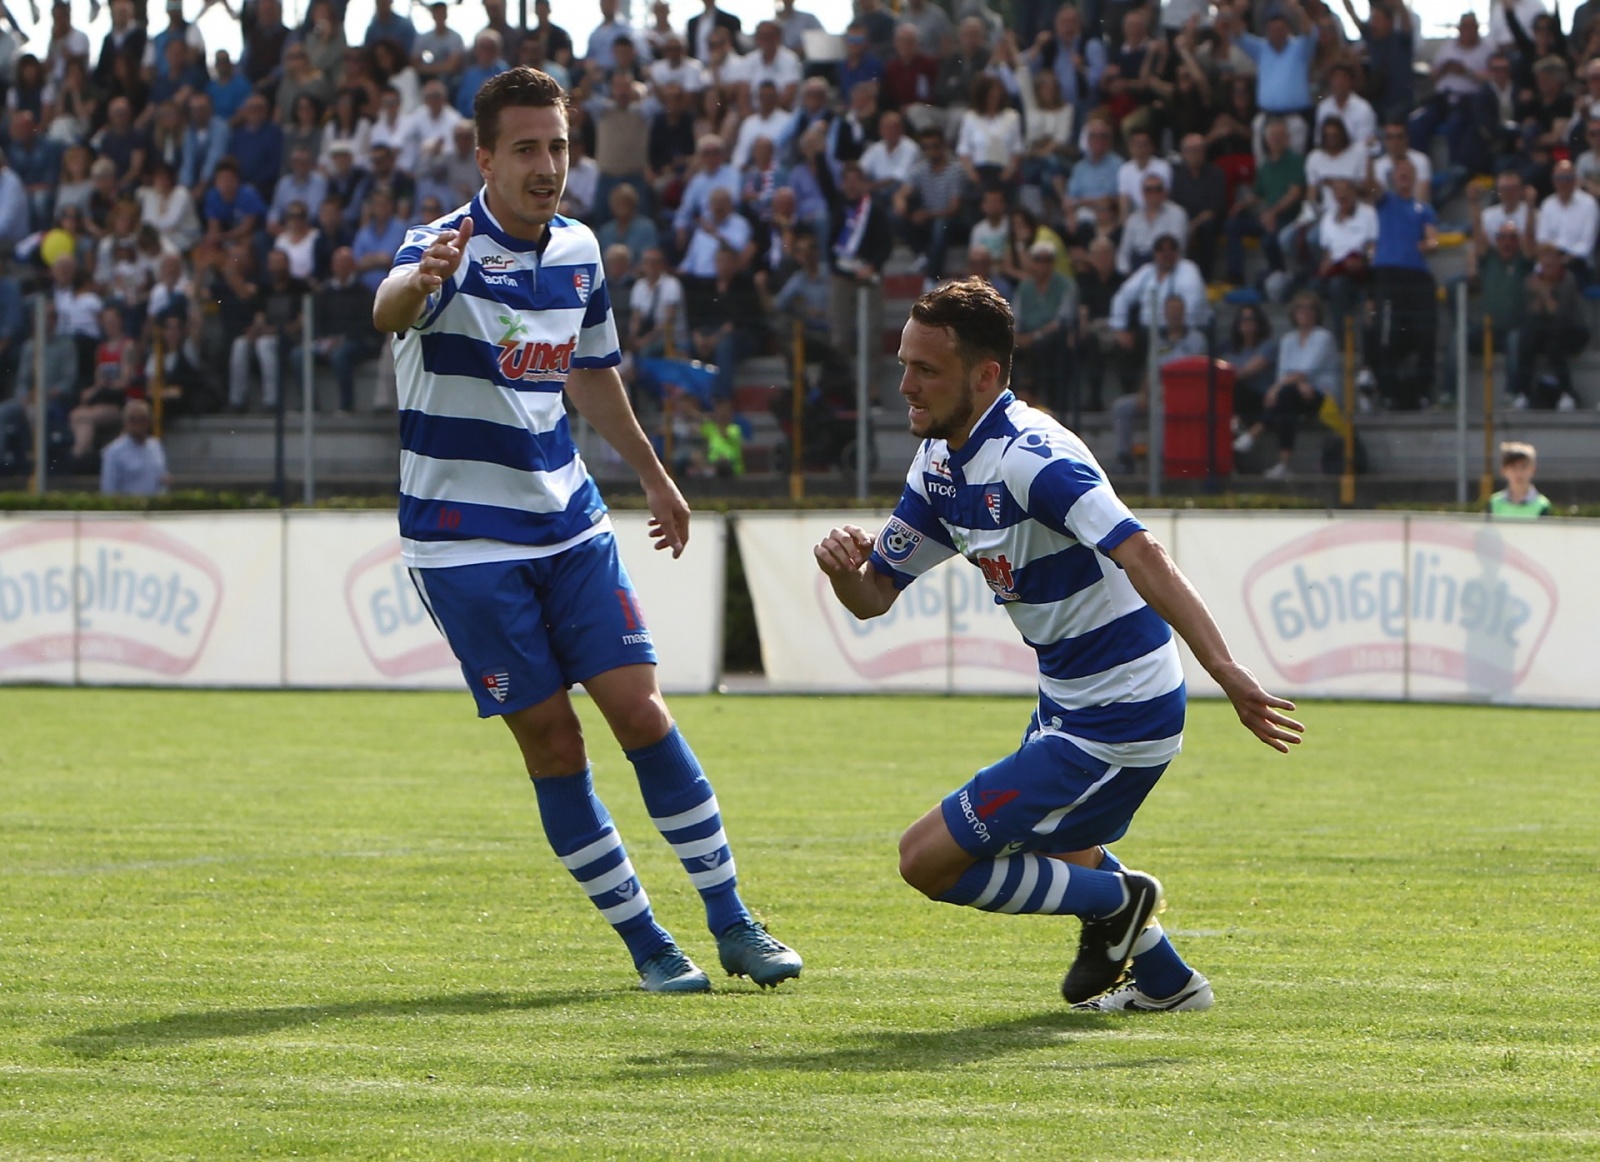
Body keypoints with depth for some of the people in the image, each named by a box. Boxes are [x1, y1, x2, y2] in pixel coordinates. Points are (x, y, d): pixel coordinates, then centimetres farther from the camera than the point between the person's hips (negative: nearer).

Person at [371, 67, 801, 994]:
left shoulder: (580, 250, 4)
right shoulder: (449, 249, -16)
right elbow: (390, 310, -41)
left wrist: (655, 479, 32)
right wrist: (421, 280, -65)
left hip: (570, 525, 5)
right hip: (465, 541, -5)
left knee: (642, 711, -3)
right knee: (552, 742, -5)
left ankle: (732, 922, 6)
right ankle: (645, 943, 6)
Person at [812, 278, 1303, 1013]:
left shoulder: (1028, 457, -27)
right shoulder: (941, 464, 2)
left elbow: (1138, 554, -40)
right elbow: (875, 594, 7)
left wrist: (1226, 672, -50)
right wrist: (842, 568, -17)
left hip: (1115, 721, -10)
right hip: (1067, 700, 10)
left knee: (930, 860, -10)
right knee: (1047, 839, 35)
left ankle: (1114, 901, 7)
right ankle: (1168, 982, 49)